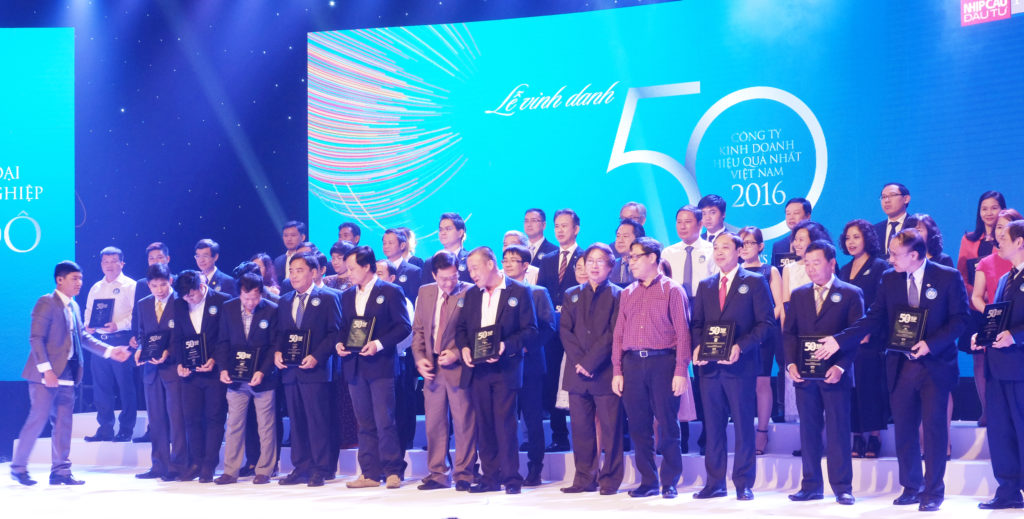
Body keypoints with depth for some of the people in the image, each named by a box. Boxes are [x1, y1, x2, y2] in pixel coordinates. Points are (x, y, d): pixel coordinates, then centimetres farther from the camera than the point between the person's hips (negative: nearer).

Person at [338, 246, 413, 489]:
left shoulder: (390, 292, -3)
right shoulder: (347, 296, 15)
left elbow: (404, 326, -7)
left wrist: (379, 344, -17)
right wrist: (339, 343, 1)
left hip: (381, 365, -6)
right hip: (355, 367, 6)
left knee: (384, 421, -6)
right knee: (365, 423, 8)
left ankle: (393, 471, 2)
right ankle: (370, 473, 12)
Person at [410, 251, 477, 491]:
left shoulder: (469, 293, -6)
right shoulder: (425, 292, 11)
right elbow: (418, 329, 15)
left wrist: (456, 354, -14)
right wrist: (419, 358, 2)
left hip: (458, 367, -5)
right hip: (432, 369, 5)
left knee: (463, 424, 0)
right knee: (433, 424, 8)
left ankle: (463, 475, 7)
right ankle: (438, 474, 16)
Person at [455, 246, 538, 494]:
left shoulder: (519, 292, -1)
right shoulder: (471, 294, 15)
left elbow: (530, 329, -5)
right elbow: (461, 327, 17)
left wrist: (506, 346, -18)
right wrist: (464, 348, -4)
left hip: (505, 369, -5)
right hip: (478, 369, 5)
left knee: (505, 422, -8)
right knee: (484, 424, 6)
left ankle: (511, 478, -1)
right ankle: (490, 477, 12)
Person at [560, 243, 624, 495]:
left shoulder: (617, 295, 2)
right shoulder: (572, 295, 16)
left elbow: (614, 334, -7)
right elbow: (565, 330, 7)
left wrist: (589, 361, -13)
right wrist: (578, 361, -7)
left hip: (605, 372, -4)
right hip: (577, 371, 4)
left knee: (610, 428, -2)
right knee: (581, 427, 4)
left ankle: (610, 480, 4)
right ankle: (585, 479, 11)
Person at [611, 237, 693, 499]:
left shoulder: (672, 290, 2)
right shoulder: (627, 293, 16)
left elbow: (682, 332, -4)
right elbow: (619, 334, 14)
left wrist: (680, 370, -12)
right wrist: (617, 371, 6)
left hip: (663, 362, -4)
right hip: (632, 363, 5)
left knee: (667, 425, -2)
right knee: (638, 426, 4)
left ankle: (670, 482, 7)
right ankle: (648, 481, 13)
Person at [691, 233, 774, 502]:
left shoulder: (755, 282, 2)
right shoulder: (705, 286, 17)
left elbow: (766, 322, -4)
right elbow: (696, 323, 17)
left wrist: (741, 347, -16)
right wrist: (697, 347, -3)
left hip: (741, 365, -4)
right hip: (710, 366, 4)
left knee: (743, 426, -1)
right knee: (713, 426, 6)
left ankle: (744, 484, 4)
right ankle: (714, 482, 11)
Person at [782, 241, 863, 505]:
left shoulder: (851, 294, 1)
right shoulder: (798, 295, 14)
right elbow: (789, 332, 12)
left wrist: (841, 366, -15)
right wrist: (791, 363, -3)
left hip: (834, 374, -4)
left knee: (838, 431, -2)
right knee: (809, 431, 5)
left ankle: (842, 488, 3)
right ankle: (811, 486, 11)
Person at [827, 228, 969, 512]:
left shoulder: (948, 277, -5)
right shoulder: (889, 279, 6)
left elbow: (959, 319, -7)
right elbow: (875, 318, 6)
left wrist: (930, 344, -19)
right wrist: (838, 339, -2)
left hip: (935, 366, -4)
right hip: (901, 367, 4)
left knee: (934, 429, -1)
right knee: (904, 430, 8)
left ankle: (933, 492, 8)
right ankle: (911, 488, 21)